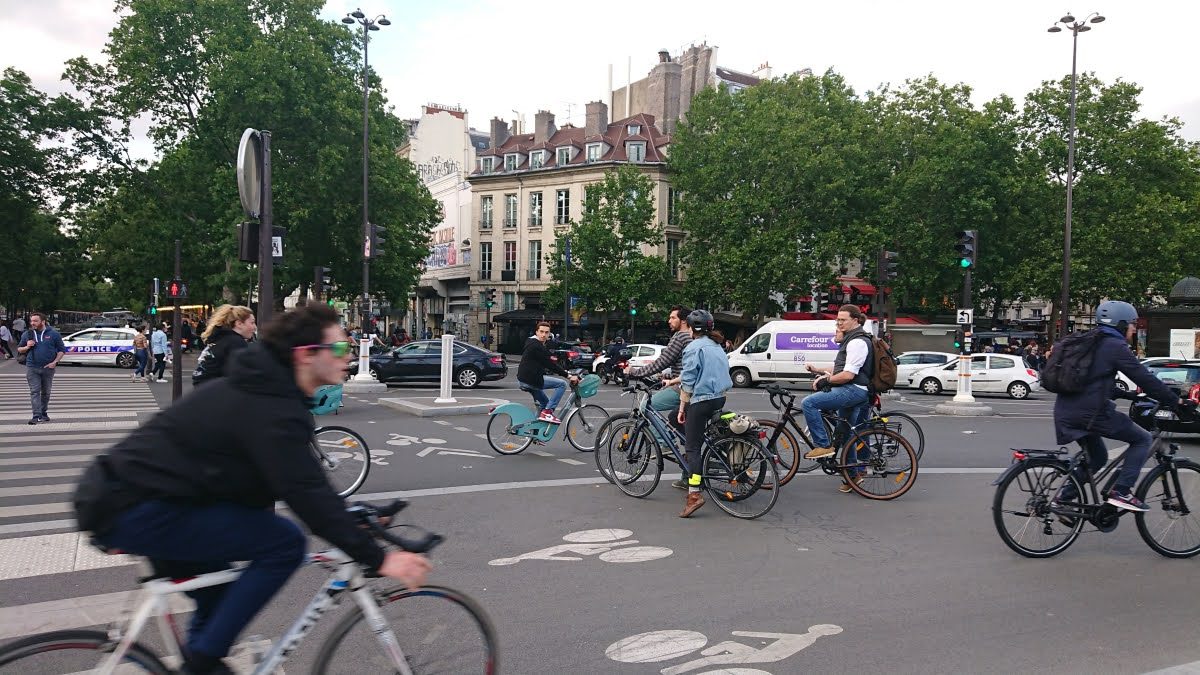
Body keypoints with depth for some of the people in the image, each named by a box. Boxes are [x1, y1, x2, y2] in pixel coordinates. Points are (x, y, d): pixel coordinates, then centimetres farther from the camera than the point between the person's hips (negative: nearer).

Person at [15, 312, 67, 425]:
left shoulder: (53, 334, 1)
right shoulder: (26, 334, 7)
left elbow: (62, 350, 3)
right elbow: (19, 349, 16)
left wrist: (55, 362, -9)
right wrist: (27, 347, -7)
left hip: (48, 368, 0)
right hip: (32, 368, 1)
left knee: (46, 392, 11)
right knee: (34, 392, -7)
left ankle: (43, 413, 24)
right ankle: (36, 416, -11)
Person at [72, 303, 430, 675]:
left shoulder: (261, 387, 11)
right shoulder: (273, 410, -21)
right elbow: (306, 494, -27)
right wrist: (378, 559, -24)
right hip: (136, 514, -11)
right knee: (283, 543, -16)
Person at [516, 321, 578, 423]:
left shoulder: (532, 344, 18)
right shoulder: (536, 346, -15)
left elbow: (546, 364, 24)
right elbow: (550, 364, -19)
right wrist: (568, 376, -18)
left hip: (523, 380, 11)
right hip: (530, 380, -11)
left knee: (545, 403, 28)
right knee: (562, 384, -10)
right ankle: (547, 412, -12)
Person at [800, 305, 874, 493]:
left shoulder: (857, 342, -13)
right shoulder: (852, 340, 21)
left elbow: (848, 375, -22)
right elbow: (841, 370, 27)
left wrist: (825, 380, -12)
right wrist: (818, 371, 16)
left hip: (853, 390, -11)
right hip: (851, 392, 11)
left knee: (809, 403, -21)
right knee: (845, 435, 16)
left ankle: (823, 445, -16)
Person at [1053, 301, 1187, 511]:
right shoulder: (1115, 346, -8)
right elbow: (1144, 378, -8)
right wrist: (1175, 401, 2)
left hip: (1066, 413, 9)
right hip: (1090, 413, -9)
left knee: (1097, 458, 24)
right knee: (1142, 439, 7)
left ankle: (1064, 498, 20)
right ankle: (1121, 492, 0)